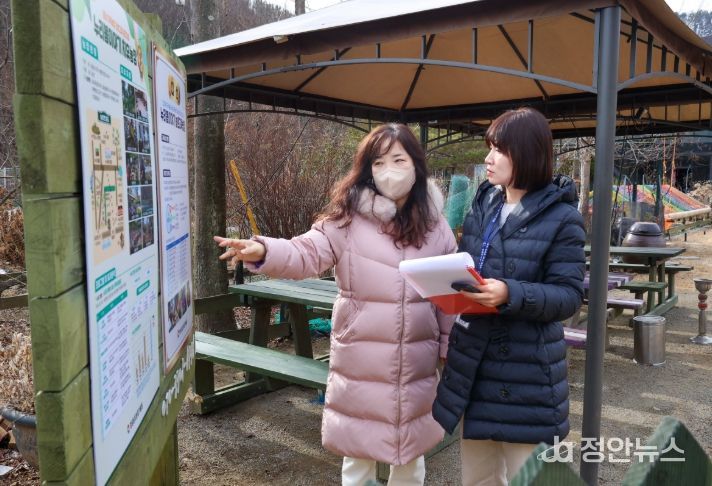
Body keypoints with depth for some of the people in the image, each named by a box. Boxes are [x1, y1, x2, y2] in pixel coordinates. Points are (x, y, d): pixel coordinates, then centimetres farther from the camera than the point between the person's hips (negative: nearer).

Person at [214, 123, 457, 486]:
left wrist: (450, 347, 7)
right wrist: (263, 252, -37)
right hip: (362, 359, -2)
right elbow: (307, 254, -18)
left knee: (412, 449, 20)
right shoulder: (349, 218, -7)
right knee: (358, 452, 14)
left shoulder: (435, 224, 2)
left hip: (417, 360, 3)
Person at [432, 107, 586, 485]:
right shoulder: (483, 203, 7)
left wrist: (510, 294, -30)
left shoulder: (561, 217, -11)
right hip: (473, 357, 6)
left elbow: (569, 295, -15)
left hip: (527, 369, -6)